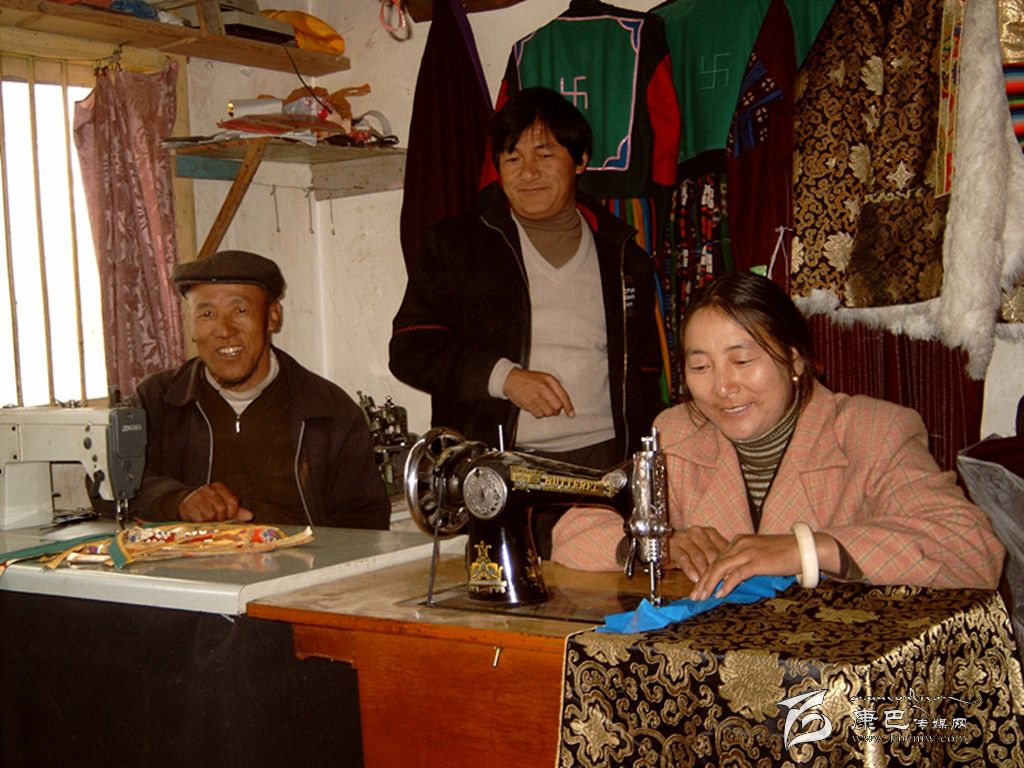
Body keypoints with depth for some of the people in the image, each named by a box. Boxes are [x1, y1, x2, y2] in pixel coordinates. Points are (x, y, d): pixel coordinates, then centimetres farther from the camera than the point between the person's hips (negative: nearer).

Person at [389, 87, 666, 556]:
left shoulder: (625, 259, 18)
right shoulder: (453, 246, 12)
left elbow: (644, 378, 21)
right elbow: (410, 349, 4)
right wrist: (504, 376, -10)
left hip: (603, 463, 2)